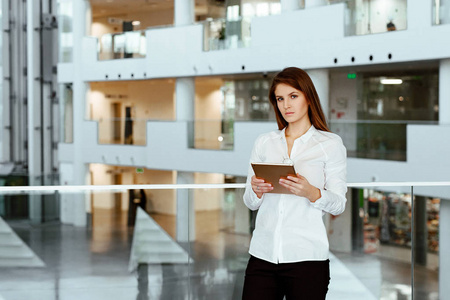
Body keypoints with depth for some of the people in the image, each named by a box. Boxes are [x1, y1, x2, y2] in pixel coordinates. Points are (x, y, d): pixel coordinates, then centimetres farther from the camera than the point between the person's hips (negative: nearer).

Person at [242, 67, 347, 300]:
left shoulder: (330, 144, 4)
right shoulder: (263, 143, 13)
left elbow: (339, 205, -1)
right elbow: (250, 203, 13)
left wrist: (311, 192, -20)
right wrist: (256, 190, -9)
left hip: (307, 257, -3)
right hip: (263, 254, 3)